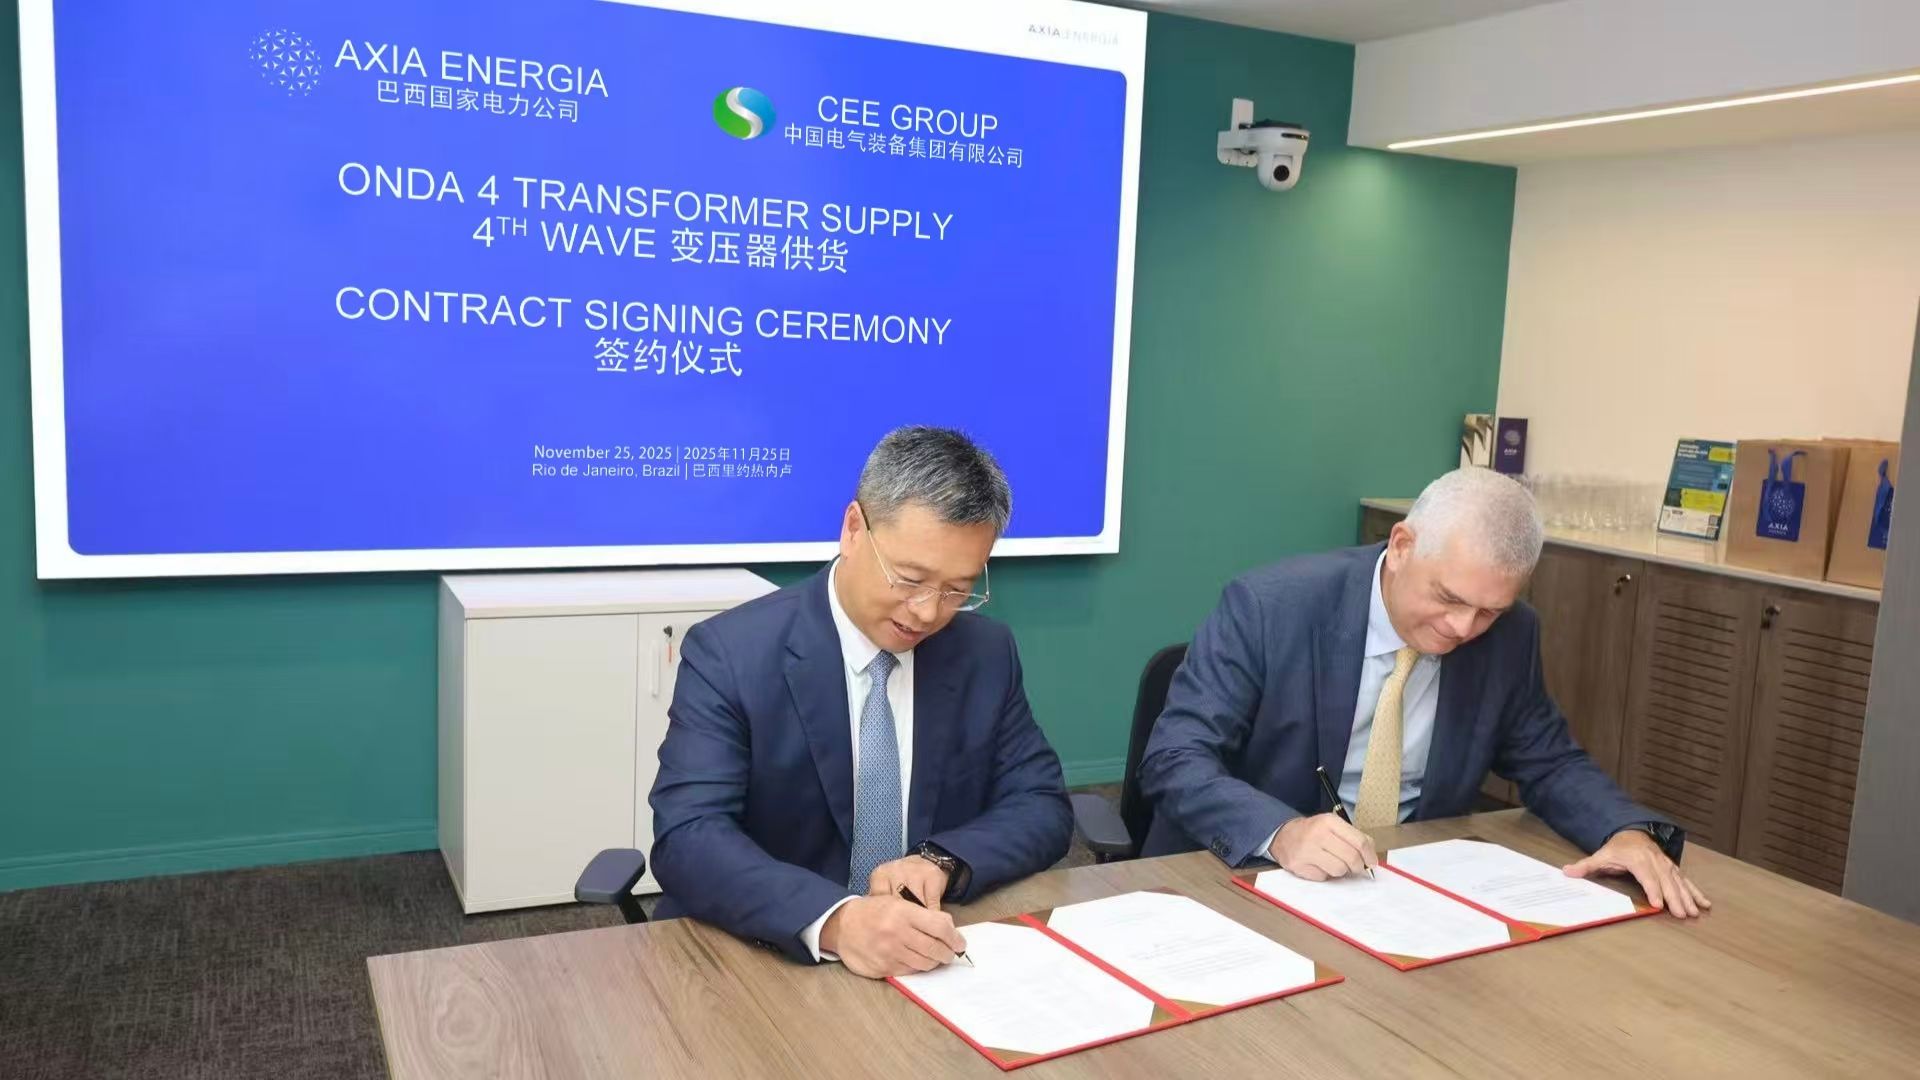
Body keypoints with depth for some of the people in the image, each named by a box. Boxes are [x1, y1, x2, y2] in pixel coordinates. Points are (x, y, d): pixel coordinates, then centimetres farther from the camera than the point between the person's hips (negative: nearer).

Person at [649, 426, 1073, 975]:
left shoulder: (987, 653, 1)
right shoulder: (729, 654, -11)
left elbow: (1043, 806, 3)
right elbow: (687, 837, -20)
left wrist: (943, 861, -16)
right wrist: (833, 919, -35)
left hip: (938, 962, 2)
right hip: (762, 960, -1)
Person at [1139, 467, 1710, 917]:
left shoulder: (1509, 635, -4)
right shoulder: (1268, 607, -18)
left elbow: (1550, 764, 7)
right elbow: (1174, 759, -20)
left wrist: (1631, 832, -14)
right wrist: (1282, 834, -37)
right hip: (1246, 876, -3)